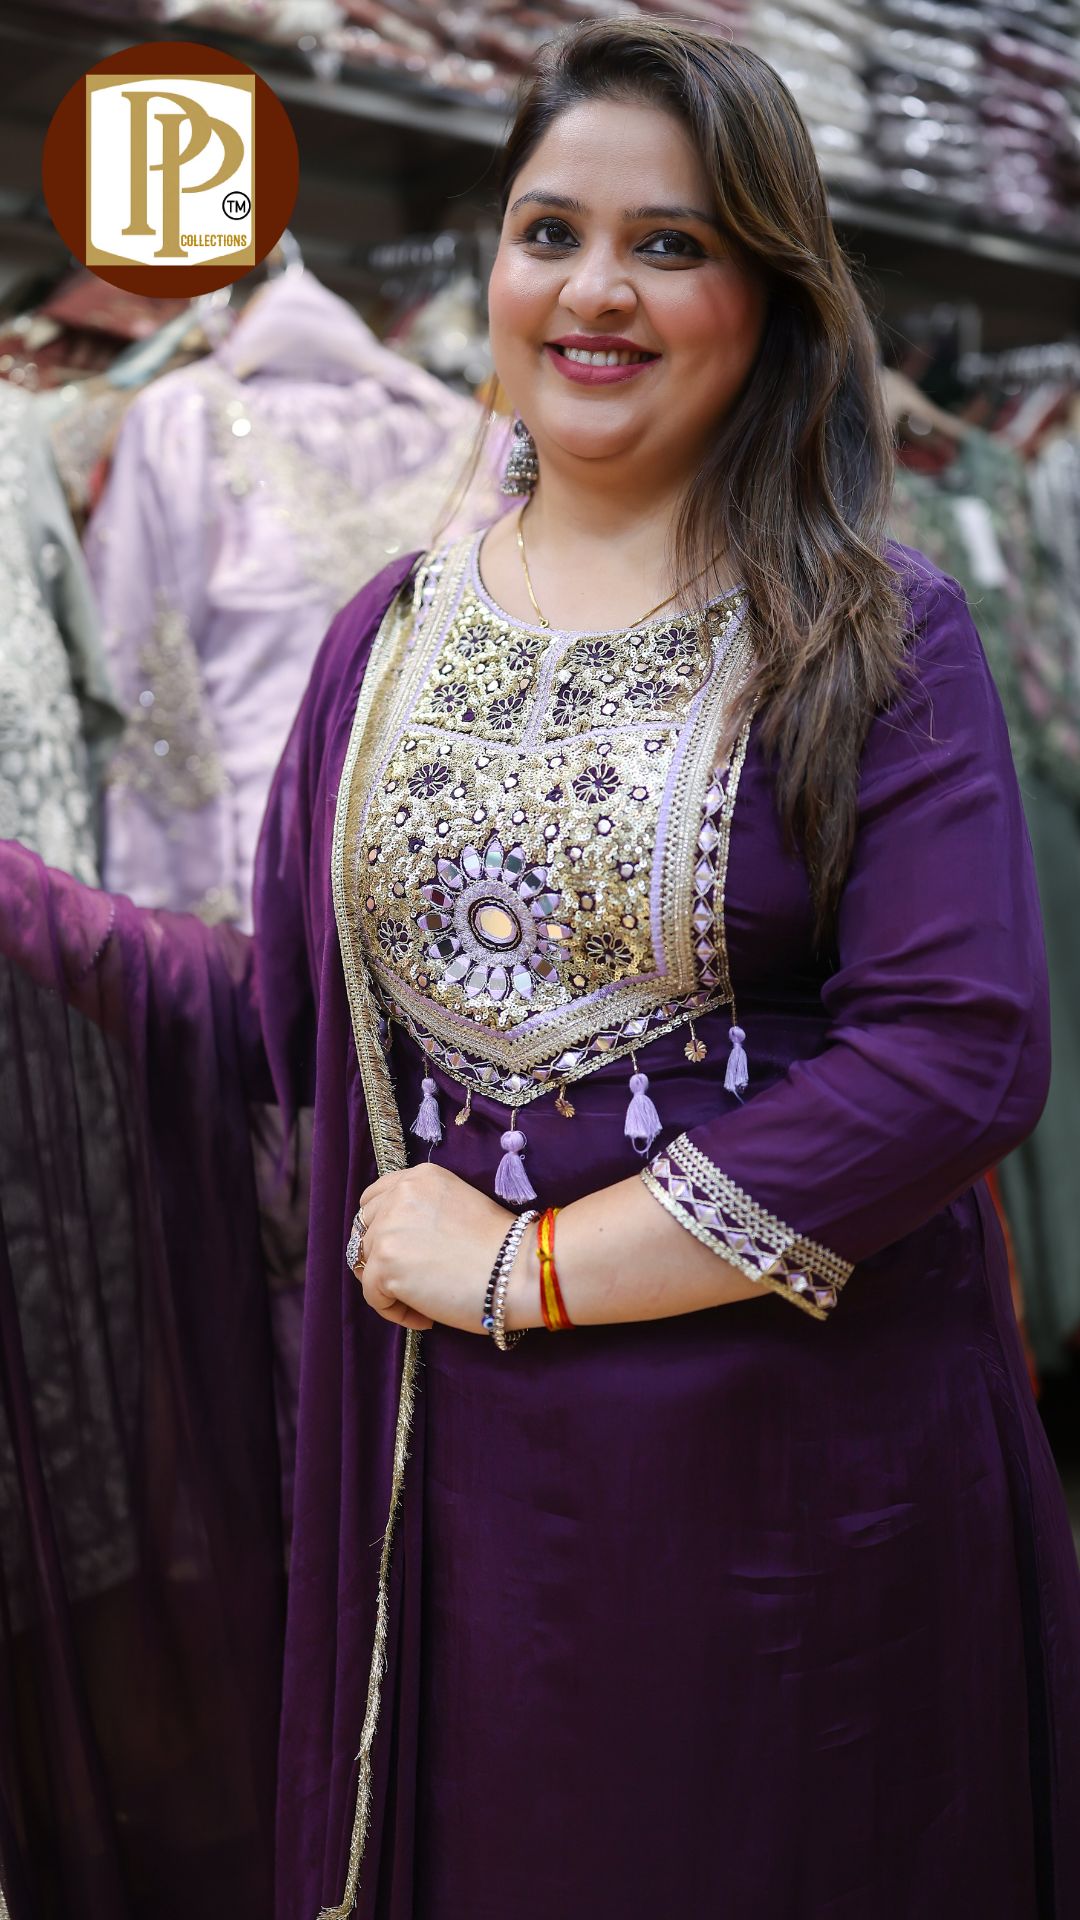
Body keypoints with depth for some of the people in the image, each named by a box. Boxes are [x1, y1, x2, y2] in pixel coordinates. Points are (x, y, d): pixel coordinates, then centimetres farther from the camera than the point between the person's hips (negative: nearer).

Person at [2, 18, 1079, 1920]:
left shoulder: (875, 640, -8)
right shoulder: (394, 633, 5)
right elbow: (288, 1019, 6)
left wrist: (531, 1267, -17)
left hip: (792, 1467, -3)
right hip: (454, 1474, 3)